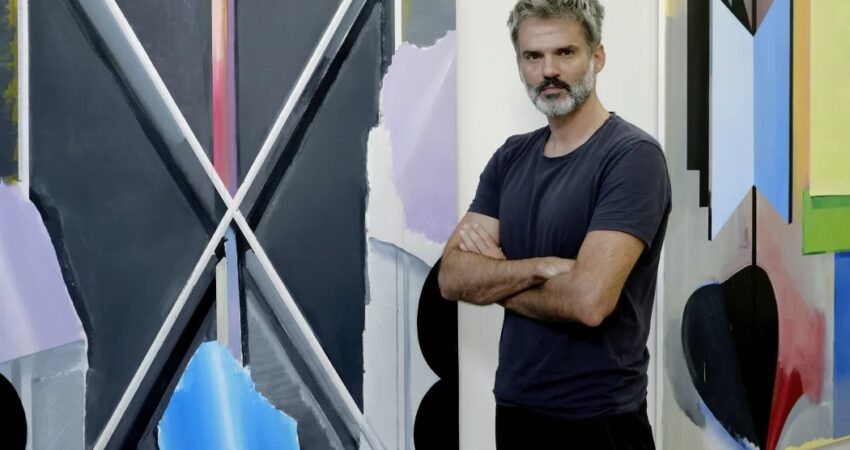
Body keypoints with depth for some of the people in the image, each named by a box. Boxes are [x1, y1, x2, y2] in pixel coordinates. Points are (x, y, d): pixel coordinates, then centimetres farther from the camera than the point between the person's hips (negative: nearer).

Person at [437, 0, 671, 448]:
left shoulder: (633, 155, -15)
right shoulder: (511, 157, 5)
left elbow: (589, 299, -25)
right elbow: (452, 277, -3)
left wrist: (494, 277, -8)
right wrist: (543, 266, -19)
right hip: (514, 405, 6)